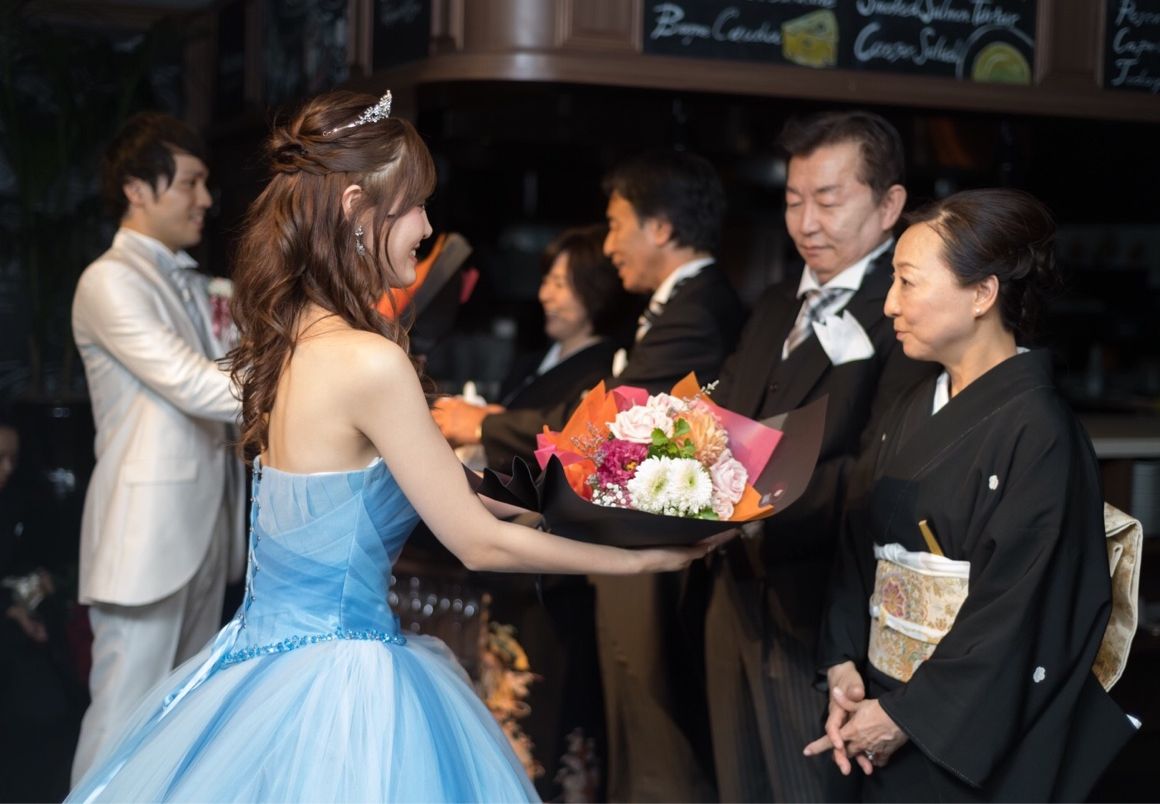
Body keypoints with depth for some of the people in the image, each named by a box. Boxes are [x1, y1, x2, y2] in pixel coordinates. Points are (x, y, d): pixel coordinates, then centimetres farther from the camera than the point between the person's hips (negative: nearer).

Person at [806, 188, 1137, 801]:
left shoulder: (1035, 430, -16)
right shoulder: (914, 411, 7)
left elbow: (1018, 608, -19)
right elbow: (862, 545, 7)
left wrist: (906, 716, -15)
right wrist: (843, 667, -6)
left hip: (975, 744, -6)